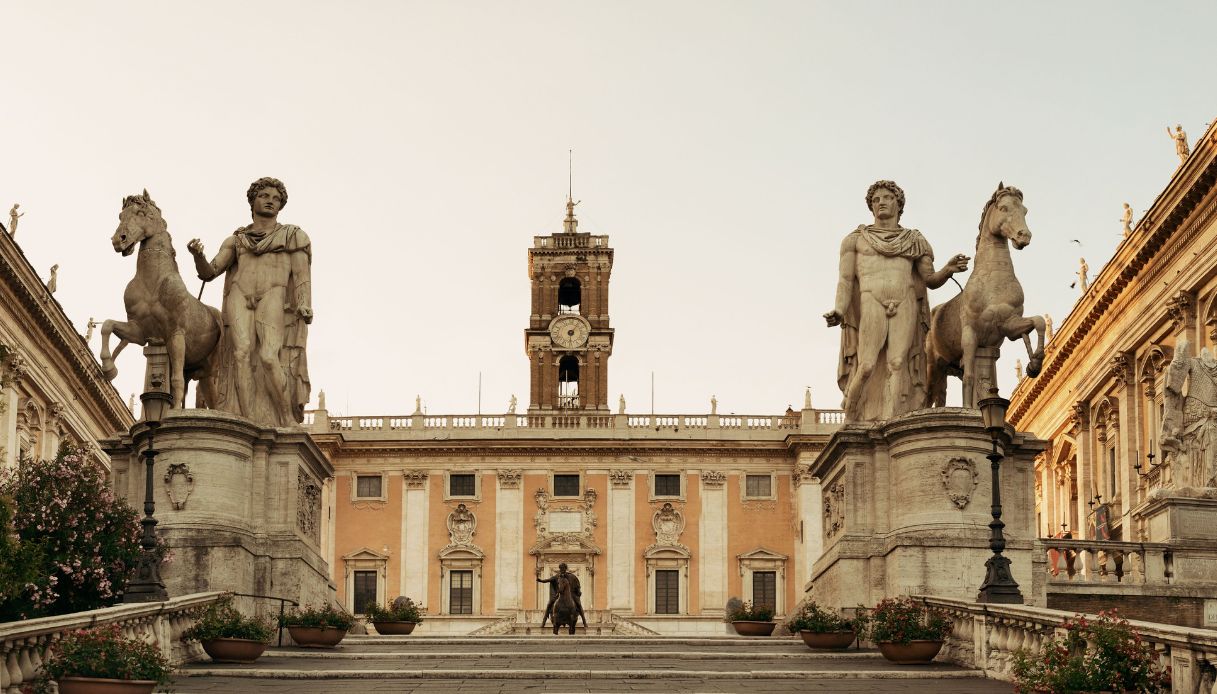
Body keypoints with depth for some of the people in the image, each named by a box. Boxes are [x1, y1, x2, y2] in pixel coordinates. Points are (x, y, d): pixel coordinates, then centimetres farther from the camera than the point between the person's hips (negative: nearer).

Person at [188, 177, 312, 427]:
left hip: (273, 297, -2)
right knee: (243, 352, -22)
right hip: (239, 296, 2)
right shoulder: (235, 241, 25)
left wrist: (304, 311, -9)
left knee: (269, 357, -24)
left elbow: (302, 275, 8)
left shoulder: (293, 236, 20)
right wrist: (198, 255, -7)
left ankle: (289, 424, -17)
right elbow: (209, 272, 15)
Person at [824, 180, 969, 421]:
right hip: (870, 304, -1)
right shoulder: (856, 239, 17)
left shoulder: (915, 241, 21)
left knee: (897, 363, -17)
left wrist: (949, 269, -7)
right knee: (867, 367, -16)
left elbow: (930, 280, 15)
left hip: (905, 305, 1)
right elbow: (846, 278, 7)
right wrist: (838, 311, -9)